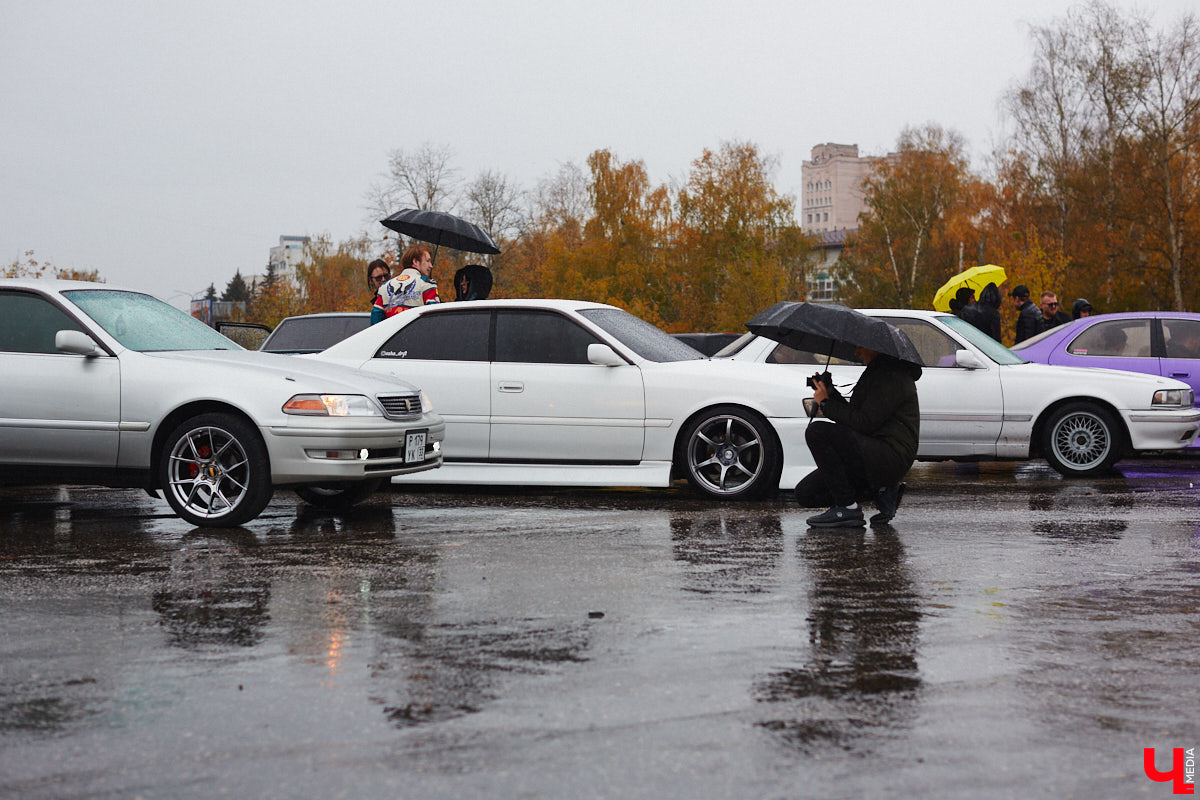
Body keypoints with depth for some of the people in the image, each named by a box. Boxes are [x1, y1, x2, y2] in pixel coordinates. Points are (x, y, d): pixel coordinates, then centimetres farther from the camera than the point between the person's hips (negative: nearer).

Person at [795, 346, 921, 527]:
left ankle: (847, 509, -19)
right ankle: (881, 489, 8)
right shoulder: (876, 371, 20)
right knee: (805, 493, 1)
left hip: (891, 456, -10)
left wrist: (826, 403, -10)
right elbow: (855, 416, 20)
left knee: (817, 431, -24)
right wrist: (832, 394, 7)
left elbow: (864, 423, -19)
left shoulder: (892, 376, -13)